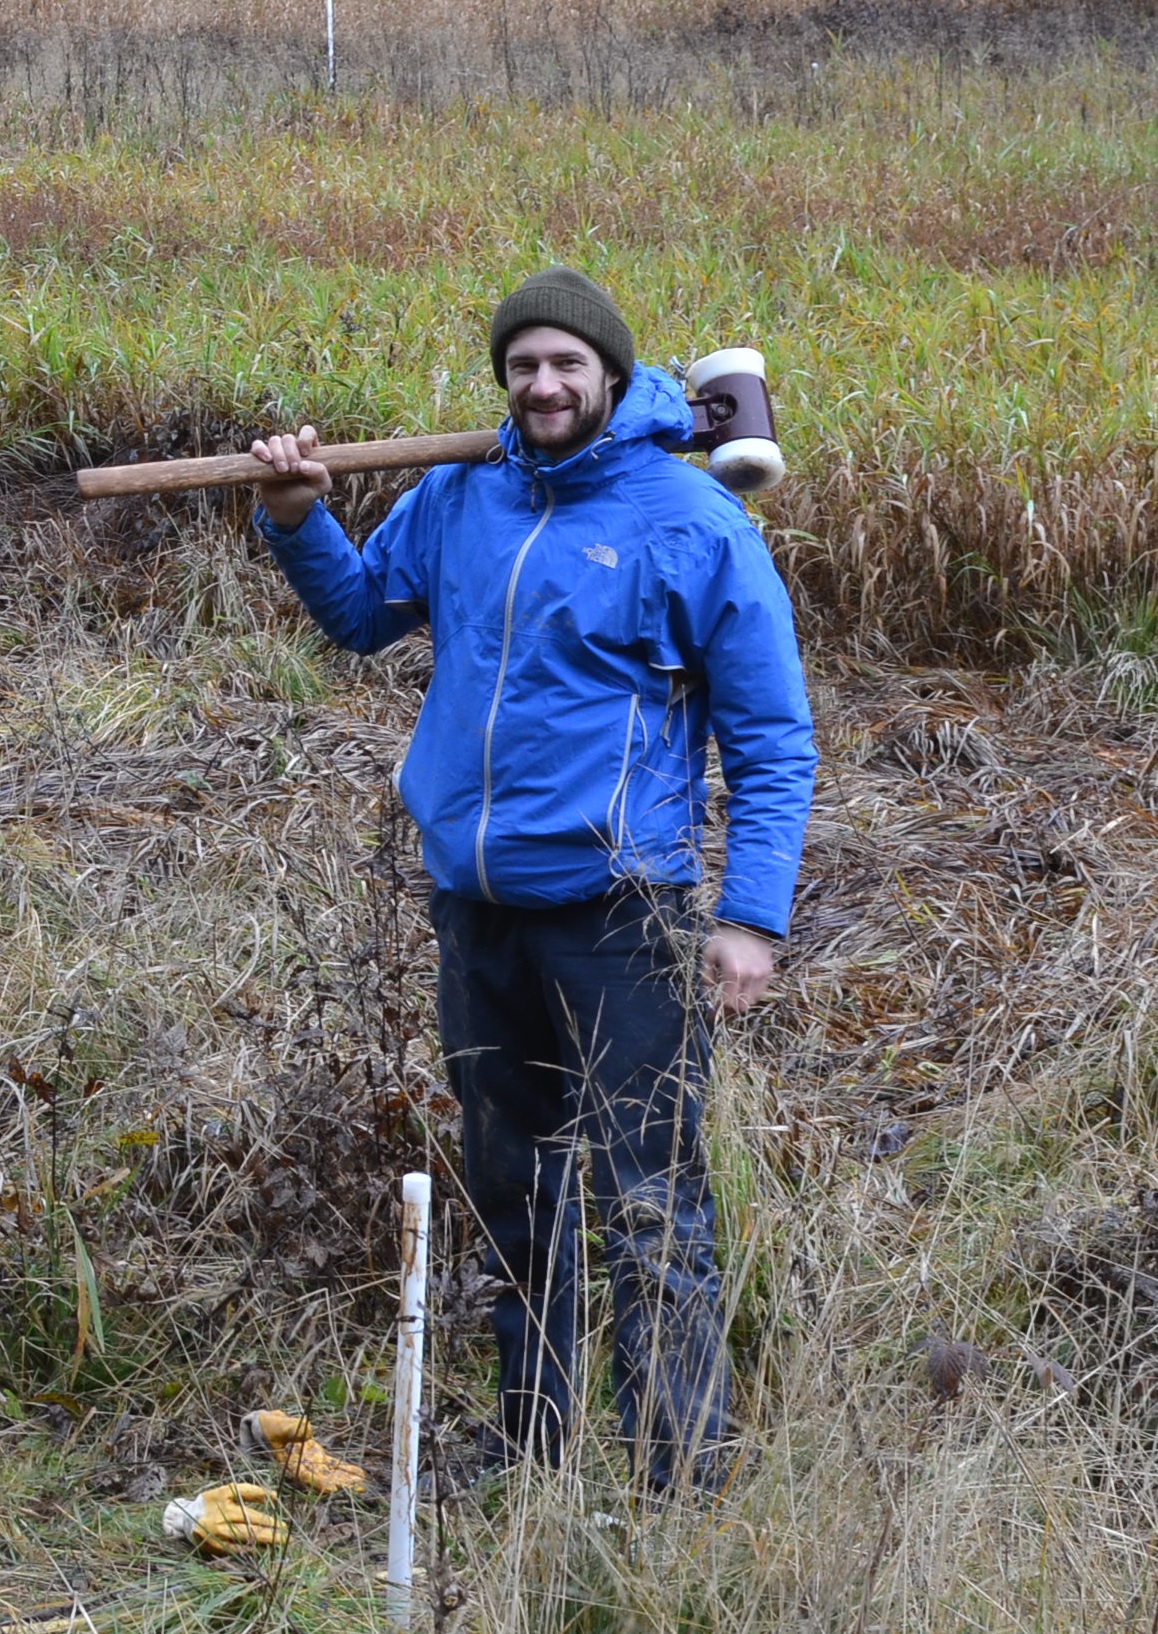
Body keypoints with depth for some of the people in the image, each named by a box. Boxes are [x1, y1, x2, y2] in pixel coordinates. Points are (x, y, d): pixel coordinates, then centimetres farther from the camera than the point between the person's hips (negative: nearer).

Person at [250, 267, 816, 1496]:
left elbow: (772, 741, -5)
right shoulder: (460, 495, 7)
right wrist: (298, 521, 5)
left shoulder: (693, 522, -8)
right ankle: (528, 1442, 33)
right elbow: (363, 612, 24)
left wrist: (753, 917, -13)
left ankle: (681, 1482, 3)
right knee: (511, 1192, 18)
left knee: (648, 1208, -6)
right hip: (475, 909, 6)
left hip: (615, 914, -6)